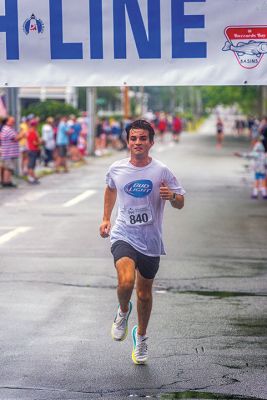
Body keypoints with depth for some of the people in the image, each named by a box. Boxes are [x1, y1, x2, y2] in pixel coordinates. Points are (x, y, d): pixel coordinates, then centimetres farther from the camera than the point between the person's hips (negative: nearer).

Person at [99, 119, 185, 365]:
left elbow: (180, 203, 0)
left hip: (150, 241, 1)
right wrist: (106, 219, 20)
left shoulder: (161, 171, -7)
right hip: (123, 236, -1)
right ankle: (123, 312, 8)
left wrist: (172, 196, -22)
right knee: (126, 282, -26)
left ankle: (141, 335, 38)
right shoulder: (116, 169, -2)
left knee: (144, 293, 13)